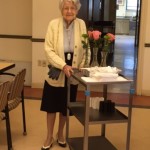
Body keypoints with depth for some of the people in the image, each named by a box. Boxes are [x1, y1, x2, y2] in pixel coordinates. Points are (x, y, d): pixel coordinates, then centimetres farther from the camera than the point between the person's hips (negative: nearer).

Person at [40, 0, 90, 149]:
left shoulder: (81, 24, -2)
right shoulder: (53, 24, -9)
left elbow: (86, 49, 1)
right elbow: (49, 50, -14)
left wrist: (82, 68, -10)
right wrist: (63, 66, -24)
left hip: (72, 74, 2)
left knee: (65, 107, 14)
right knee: (52, 106, 9)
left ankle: (60, 134, 36)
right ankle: (49, 137, 27)